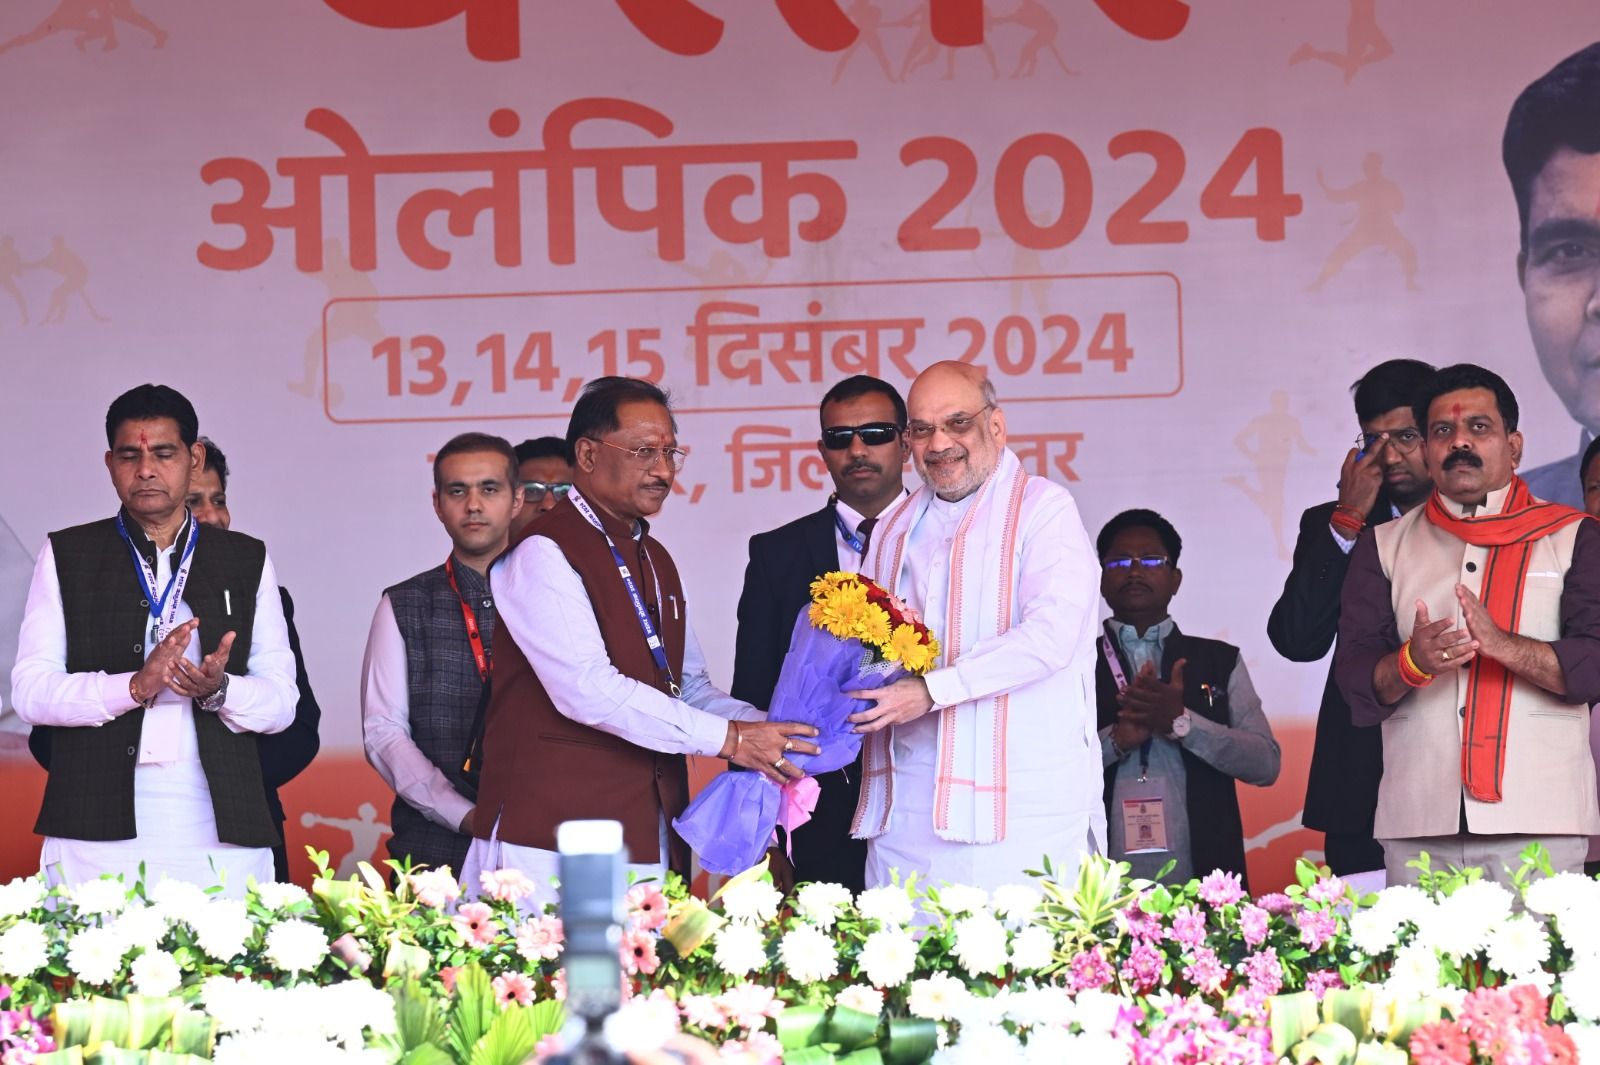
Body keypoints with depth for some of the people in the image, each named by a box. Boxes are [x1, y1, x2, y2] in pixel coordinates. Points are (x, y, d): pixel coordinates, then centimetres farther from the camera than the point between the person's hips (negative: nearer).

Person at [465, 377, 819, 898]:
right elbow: (587, 689, -19)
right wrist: (726, 738, -18)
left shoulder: (655, 562, 20)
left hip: (648, 840, 8)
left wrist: (763, 729, 3)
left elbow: (689, 686, 24)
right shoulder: (543, 553, -8)